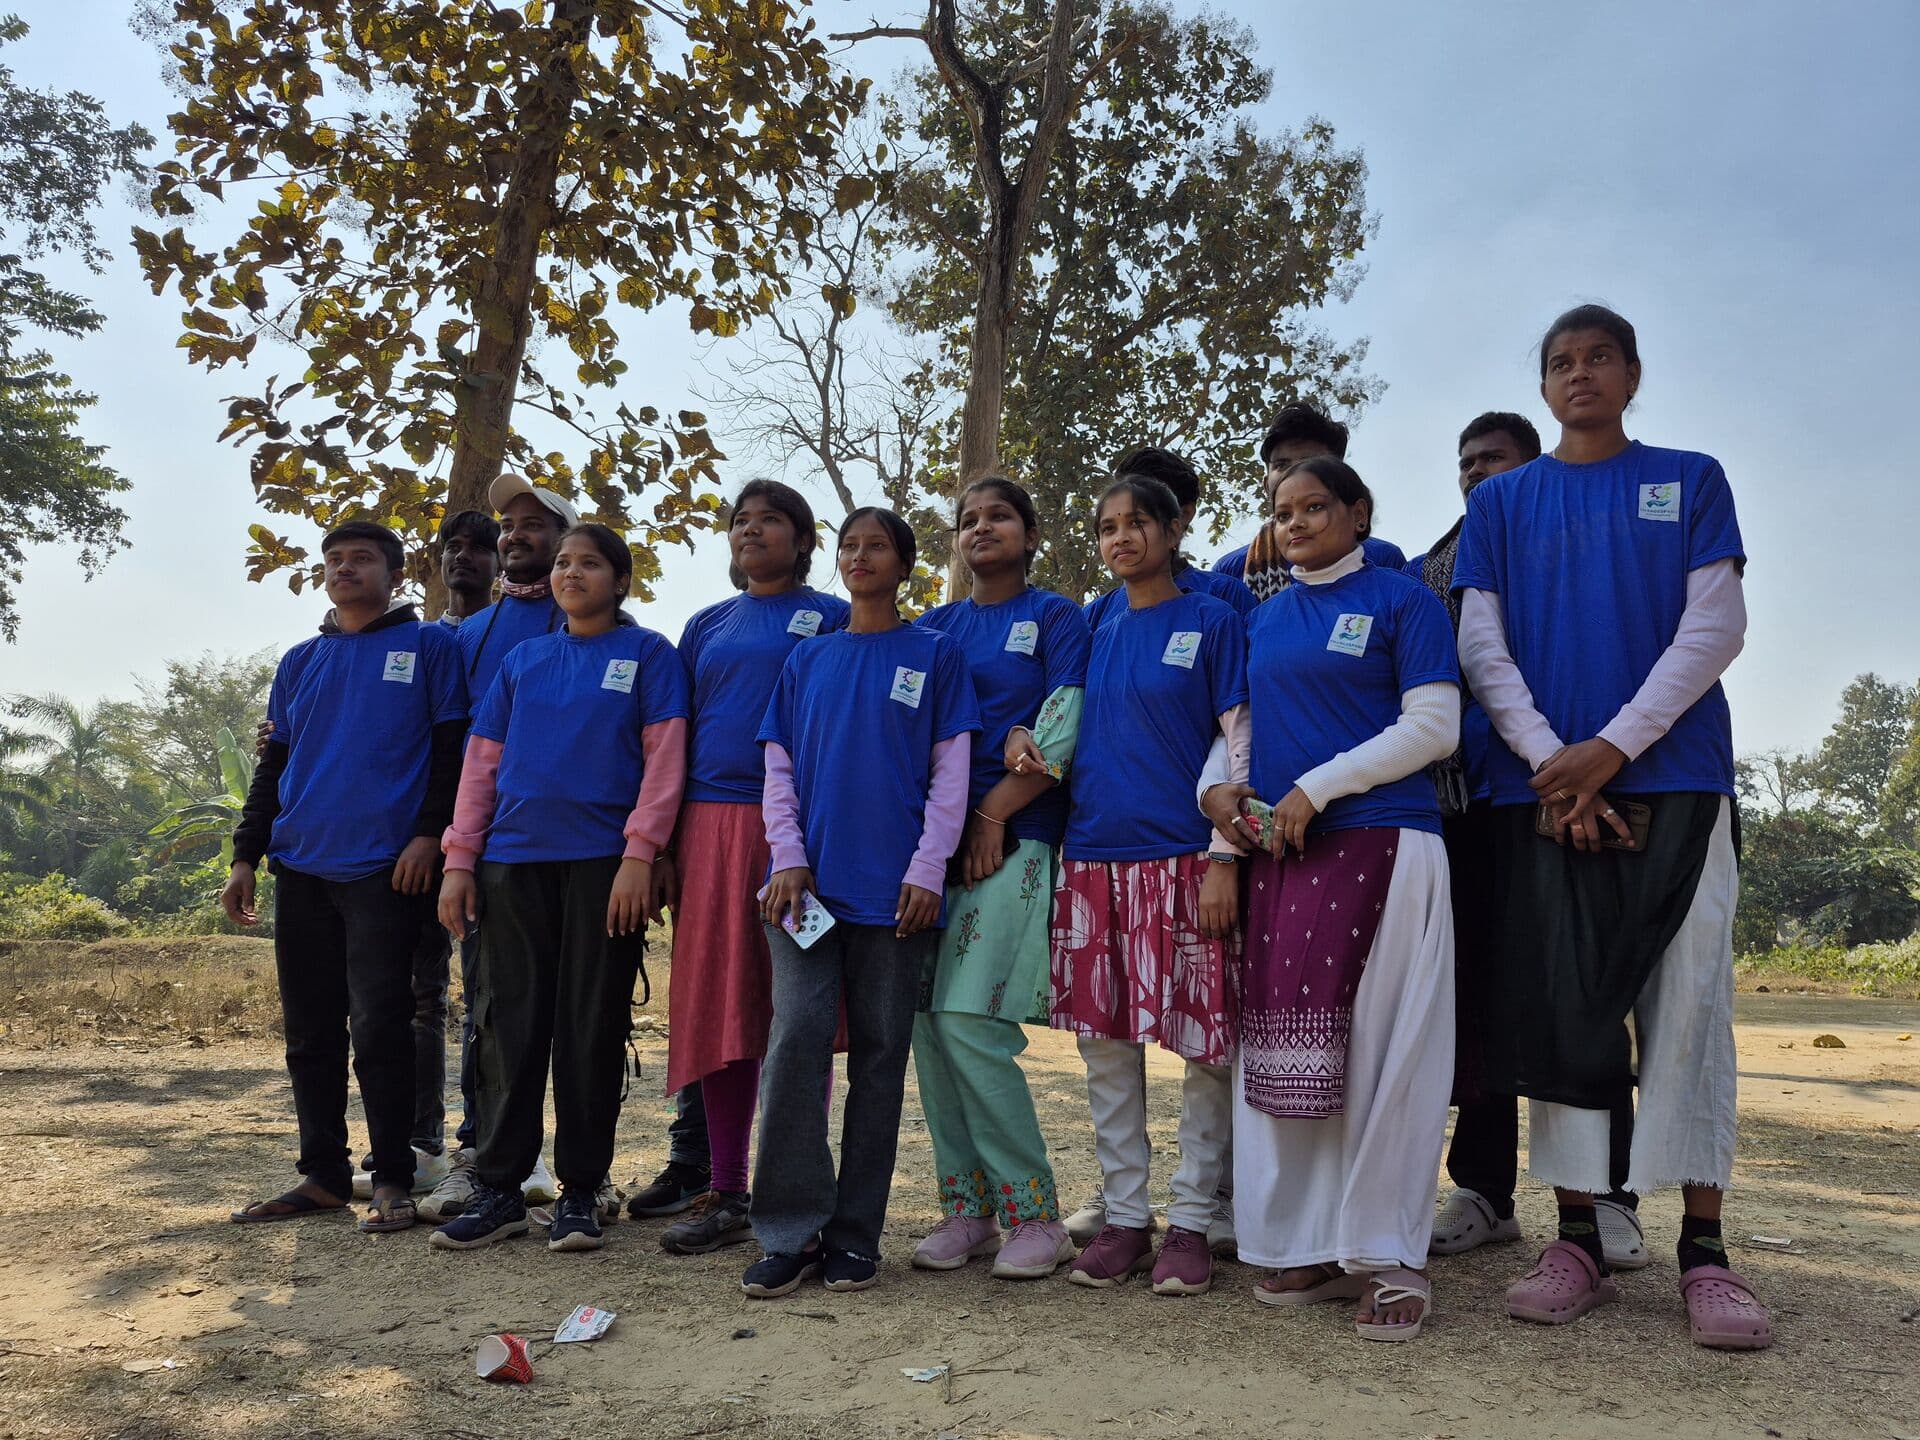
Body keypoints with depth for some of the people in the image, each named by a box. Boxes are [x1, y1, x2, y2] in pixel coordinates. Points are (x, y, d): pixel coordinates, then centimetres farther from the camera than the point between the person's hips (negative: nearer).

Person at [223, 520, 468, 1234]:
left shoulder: (428, 646, 3)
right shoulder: (300, 661, 18)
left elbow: (451, 747, -2)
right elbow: (274, 764, 19)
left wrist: (429, 833, -13)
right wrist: (245, 855, 13)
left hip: (385, 868, -5)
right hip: (301, 868, 6)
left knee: (378, 1026, -6)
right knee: (309, 1033, 9)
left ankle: (391, 1180, 4)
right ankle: (323, 1175, 19)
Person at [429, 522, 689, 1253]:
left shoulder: (648, 654, 4)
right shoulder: (522, 659, 15)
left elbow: (664, 758, -5)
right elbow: (482, 760, 13)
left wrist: (639, 853, -14)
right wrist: (459, 859, 5)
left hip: (603, 862, -3)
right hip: (514, 860, 4)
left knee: (592, 1025, 2)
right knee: (507, 1021, 5)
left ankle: (580, 1192, 12)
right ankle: (499, 1189, 14)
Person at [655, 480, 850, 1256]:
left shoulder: (829, 617, 6)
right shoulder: (706, 626, 18)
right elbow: (675, 738, 17)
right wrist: (662, 843, 7)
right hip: (710, 827, 4)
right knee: (719, 1006, 4)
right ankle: (727, 1193, 14)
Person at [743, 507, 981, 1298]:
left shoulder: (935, 654, 6)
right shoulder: (808, 658, 14)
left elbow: (950, 772, 1)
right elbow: (779, 768, 11)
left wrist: (927, 869, -8)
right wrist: (787, 860, -3)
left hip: (895, 890, -2)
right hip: (808, 883, 2)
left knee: (879, 1054, 4)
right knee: (795, 1039, -7)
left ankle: (856, 1233, 14)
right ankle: (792, 1231, 1)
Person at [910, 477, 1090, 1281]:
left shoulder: (1056, 617, 7)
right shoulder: (935, 626, 19)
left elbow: (1062, 735, -3)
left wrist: (992, 813, -9)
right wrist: (1007, 737, -9)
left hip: (1014, 840, -5)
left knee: (969, 1022, -14)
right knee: (929, 1024, -1)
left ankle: (1034, 1214, -1)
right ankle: (967, 1209, 11)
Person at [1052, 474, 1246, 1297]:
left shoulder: (1212, 622, 1)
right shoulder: (1096, 635, 15)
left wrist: (1225, 859, -11)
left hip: (1183, 857, -4)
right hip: (1094, 857, 5)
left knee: (1201, 1045, 1)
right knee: (1105, 1044, 7)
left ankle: (1190, 1220, 14)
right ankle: (1123, 1216, 19)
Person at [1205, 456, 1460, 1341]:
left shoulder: (1401, 599, 2)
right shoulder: (1263, 620, 18)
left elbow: (1434, 727, -7)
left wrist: (1315, 789, -11)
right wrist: (1226, 786, 0)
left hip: (1381, 845, -5)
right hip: (1280, 855, 5)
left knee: (1383, 1050, -3)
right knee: (1286, 1045, 4)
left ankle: (1389, 1257, 6)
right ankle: (1310, 1244, 14)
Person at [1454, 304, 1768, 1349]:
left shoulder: (1690, 481, 11)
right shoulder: (1501, 500, 14)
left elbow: (1714, 628, 1)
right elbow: (1481, 646, 6)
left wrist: (1611, 747, -11)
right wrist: (1550, 762, -8)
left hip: (1673, 776, -1)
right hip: (1542, 784, 1)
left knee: (1688, 1000, -3)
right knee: (1558, 1004, 0)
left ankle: (1703, 1250, 5)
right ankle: (1578, 1241, 8)